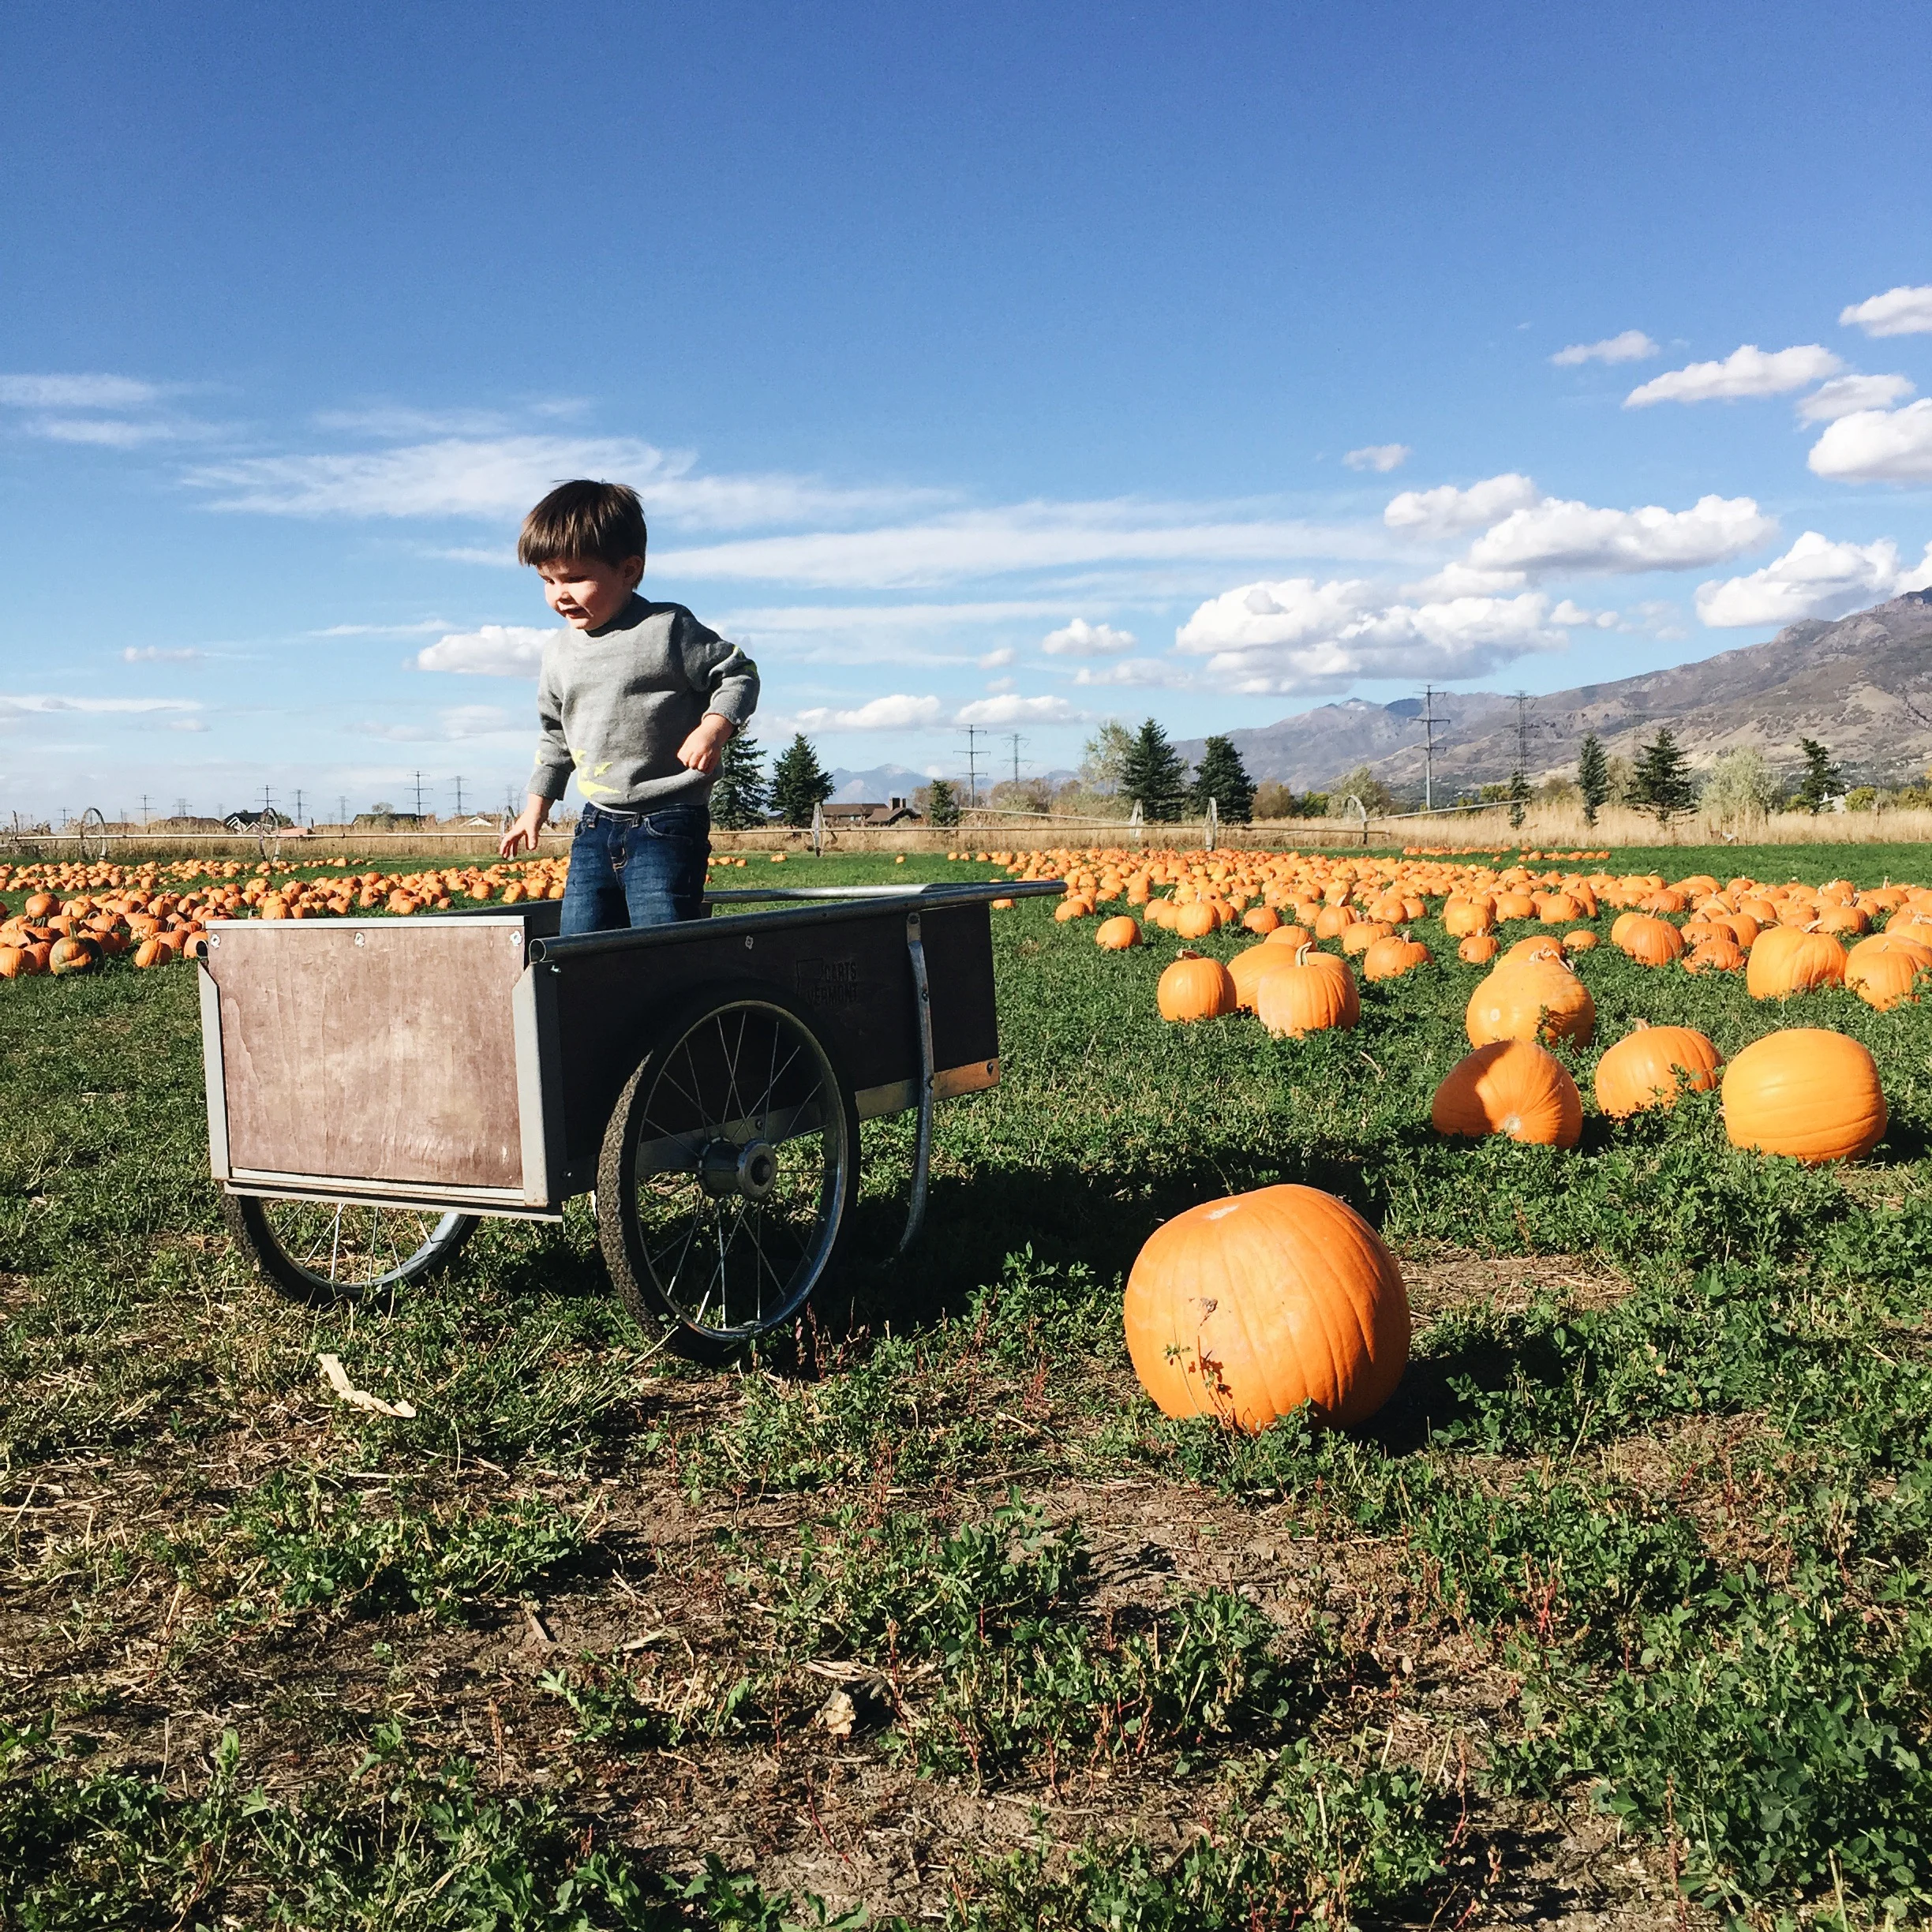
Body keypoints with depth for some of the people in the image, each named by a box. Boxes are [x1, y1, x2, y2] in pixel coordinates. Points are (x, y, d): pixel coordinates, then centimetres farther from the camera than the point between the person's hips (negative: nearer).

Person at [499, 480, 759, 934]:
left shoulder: (668, 629, -9)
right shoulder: (559, 653, 11)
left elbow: (738, 674, -4)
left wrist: (715, 727, -22)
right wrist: (537, 803, 26)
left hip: (668, 822, -7)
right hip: (596, 824, 7)